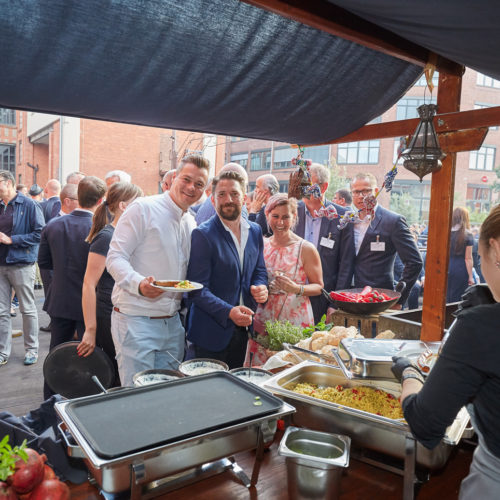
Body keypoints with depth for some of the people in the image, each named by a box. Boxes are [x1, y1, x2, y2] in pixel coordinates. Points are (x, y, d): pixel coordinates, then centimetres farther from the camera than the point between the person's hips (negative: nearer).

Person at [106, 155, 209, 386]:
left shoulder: (191, 223, 14)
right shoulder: (143, 208, -8)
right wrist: (139, 283, -29)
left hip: (172, 323, 7)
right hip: (136, 319, -6)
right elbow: (115, 258, -12)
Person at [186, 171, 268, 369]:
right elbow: (198, 289, -17)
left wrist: (260, 287, -8)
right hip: (211, 332, -5)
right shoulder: (203, 235, -14)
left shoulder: (255, 231, 5)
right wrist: (228, 311, -28)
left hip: (242, 328, 6)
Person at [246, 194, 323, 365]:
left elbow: (319, 286, -2)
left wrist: (297, 289, -19)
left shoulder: (306, 248, -5)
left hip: (295, 320, -3)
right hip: (263, 319, 4)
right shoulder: (262, 245, 7)